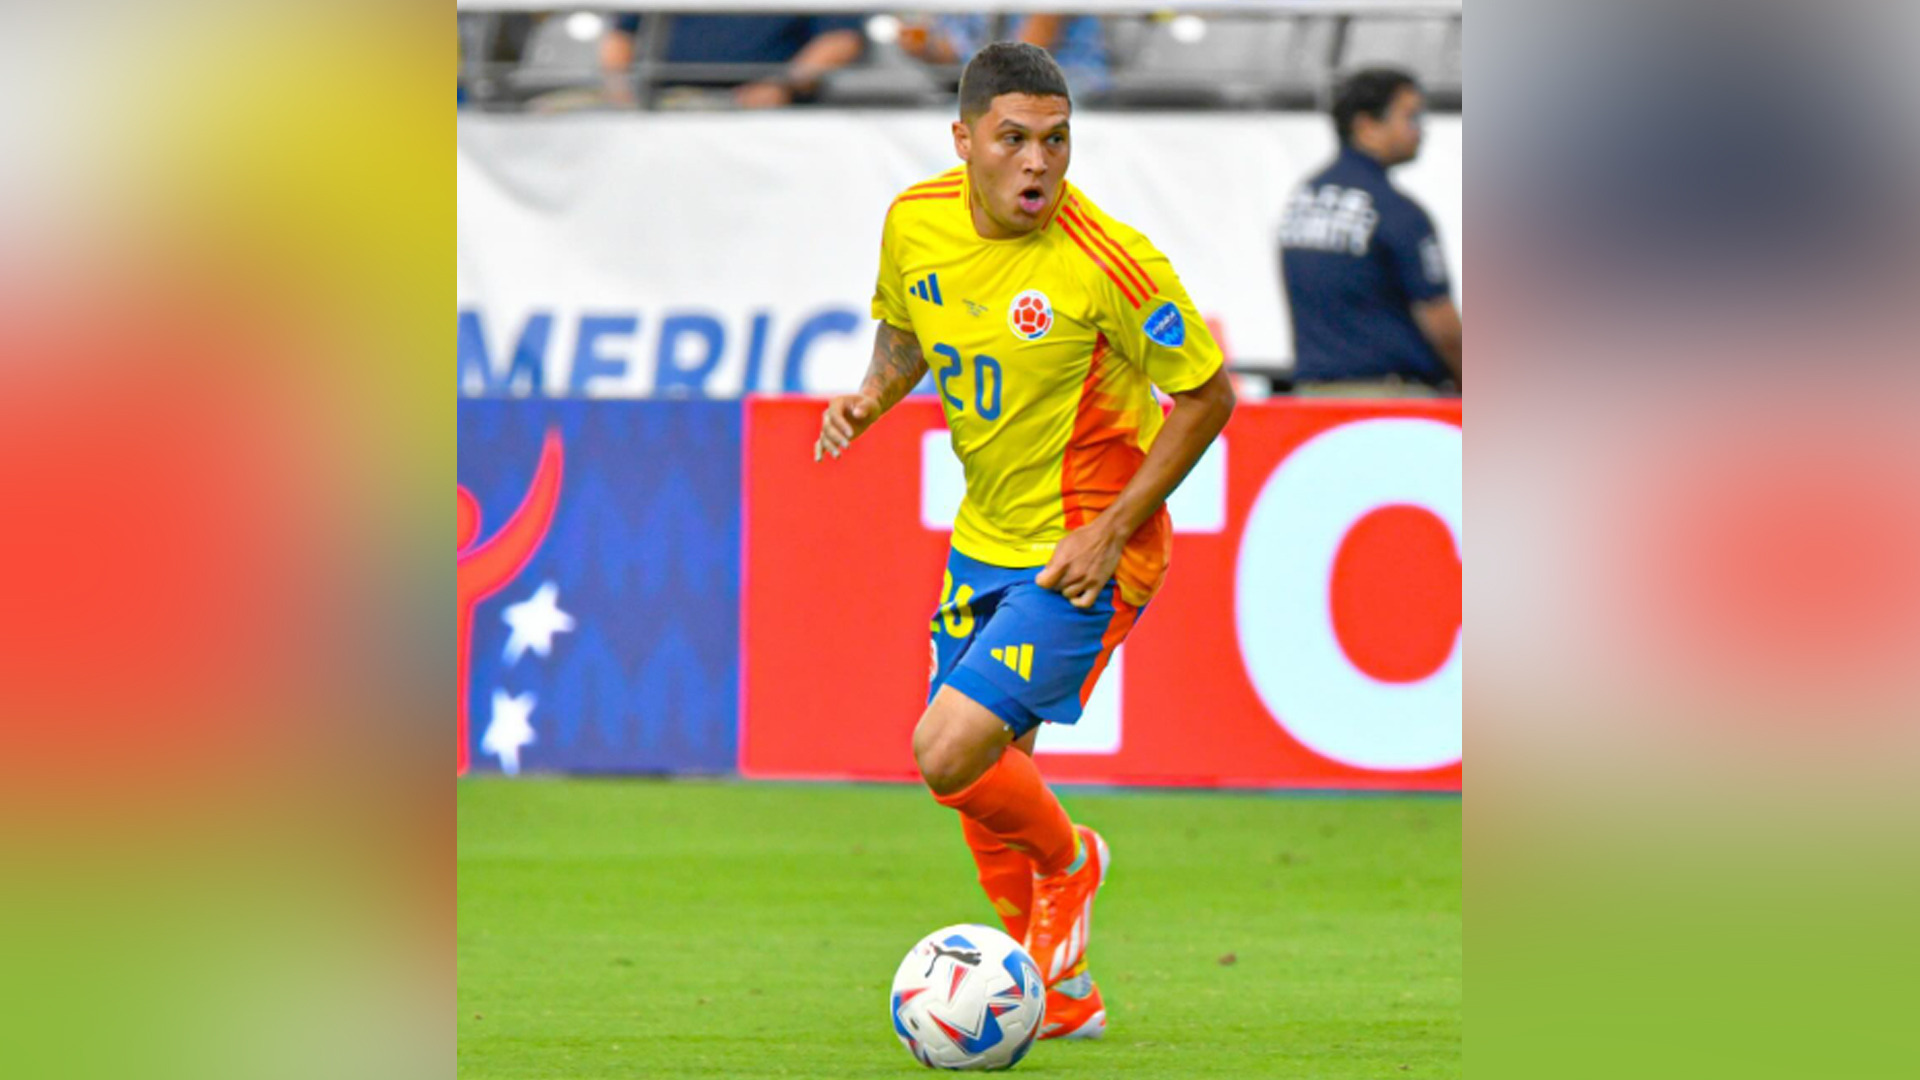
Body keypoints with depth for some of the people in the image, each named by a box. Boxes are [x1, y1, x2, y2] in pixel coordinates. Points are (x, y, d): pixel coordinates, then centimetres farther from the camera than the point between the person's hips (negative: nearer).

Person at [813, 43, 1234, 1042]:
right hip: (985, 538, 7)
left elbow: (1207, 393, -13)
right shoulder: (917, 222, -6)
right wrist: (872, 397, -6)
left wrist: (1111, 529, -16)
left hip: (1084, 554, -7)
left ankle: (1067, 859, 13)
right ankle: (1061, 993, 34)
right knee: (985, 779, 14)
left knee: (951, 752, -19)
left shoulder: (1107, 262, -23)